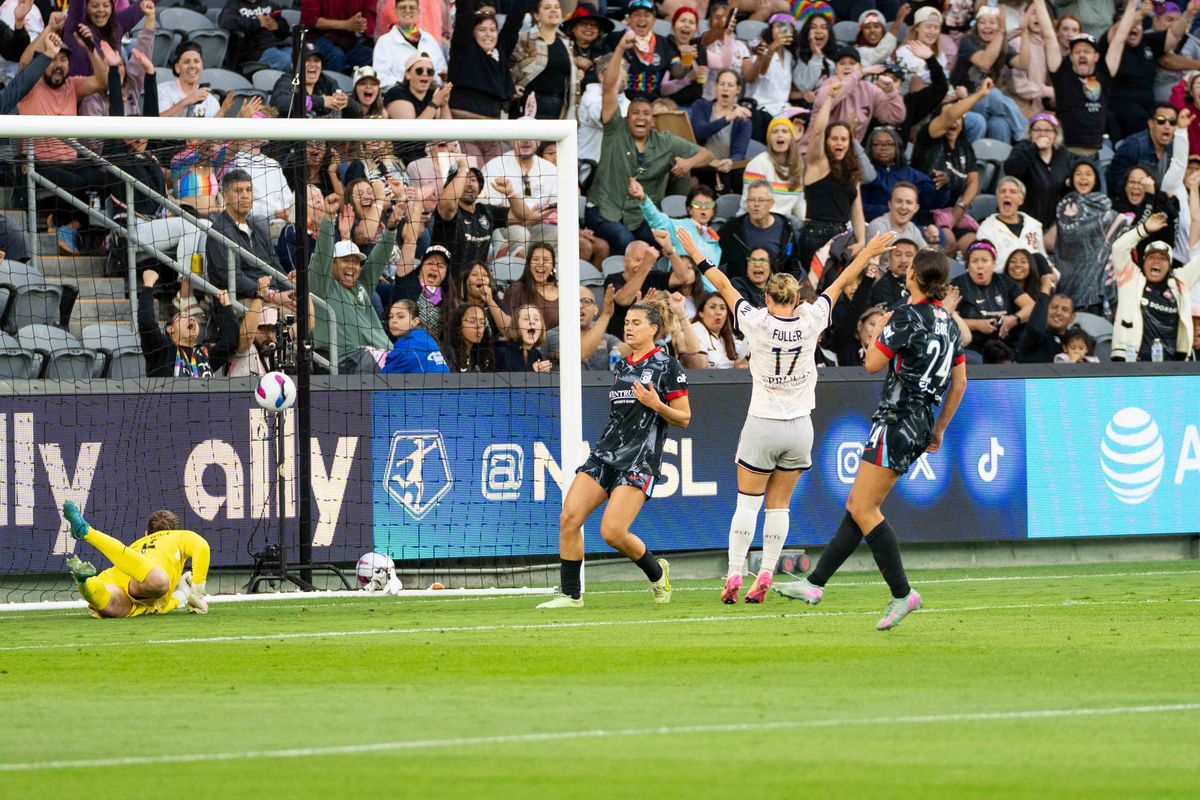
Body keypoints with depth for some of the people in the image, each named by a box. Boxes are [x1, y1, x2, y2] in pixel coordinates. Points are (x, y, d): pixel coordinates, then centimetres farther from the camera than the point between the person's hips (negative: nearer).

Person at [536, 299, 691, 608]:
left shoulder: (667, 367, -3)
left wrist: (657, 405, -17)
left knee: (612, 533, -17)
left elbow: (684, 419, -3)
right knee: (569, 517, -11)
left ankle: (657, 572, 12)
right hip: (606, 453, 7)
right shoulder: (621, 367, 17)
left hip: (639, 460, -7)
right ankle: (570, 594, -3)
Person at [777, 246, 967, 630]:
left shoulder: (907, 316, -15)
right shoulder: (948, 323, 11)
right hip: (921, 427, 9)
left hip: (898, 422, -9)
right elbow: (959, 384, 17)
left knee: (863, 508, -8)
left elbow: (873, 364, -12)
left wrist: (881, 330, 6)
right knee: (856, 505, 12)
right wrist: (939, 429, 24)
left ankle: (902, 593, -9)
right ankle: (815, 585, 15)